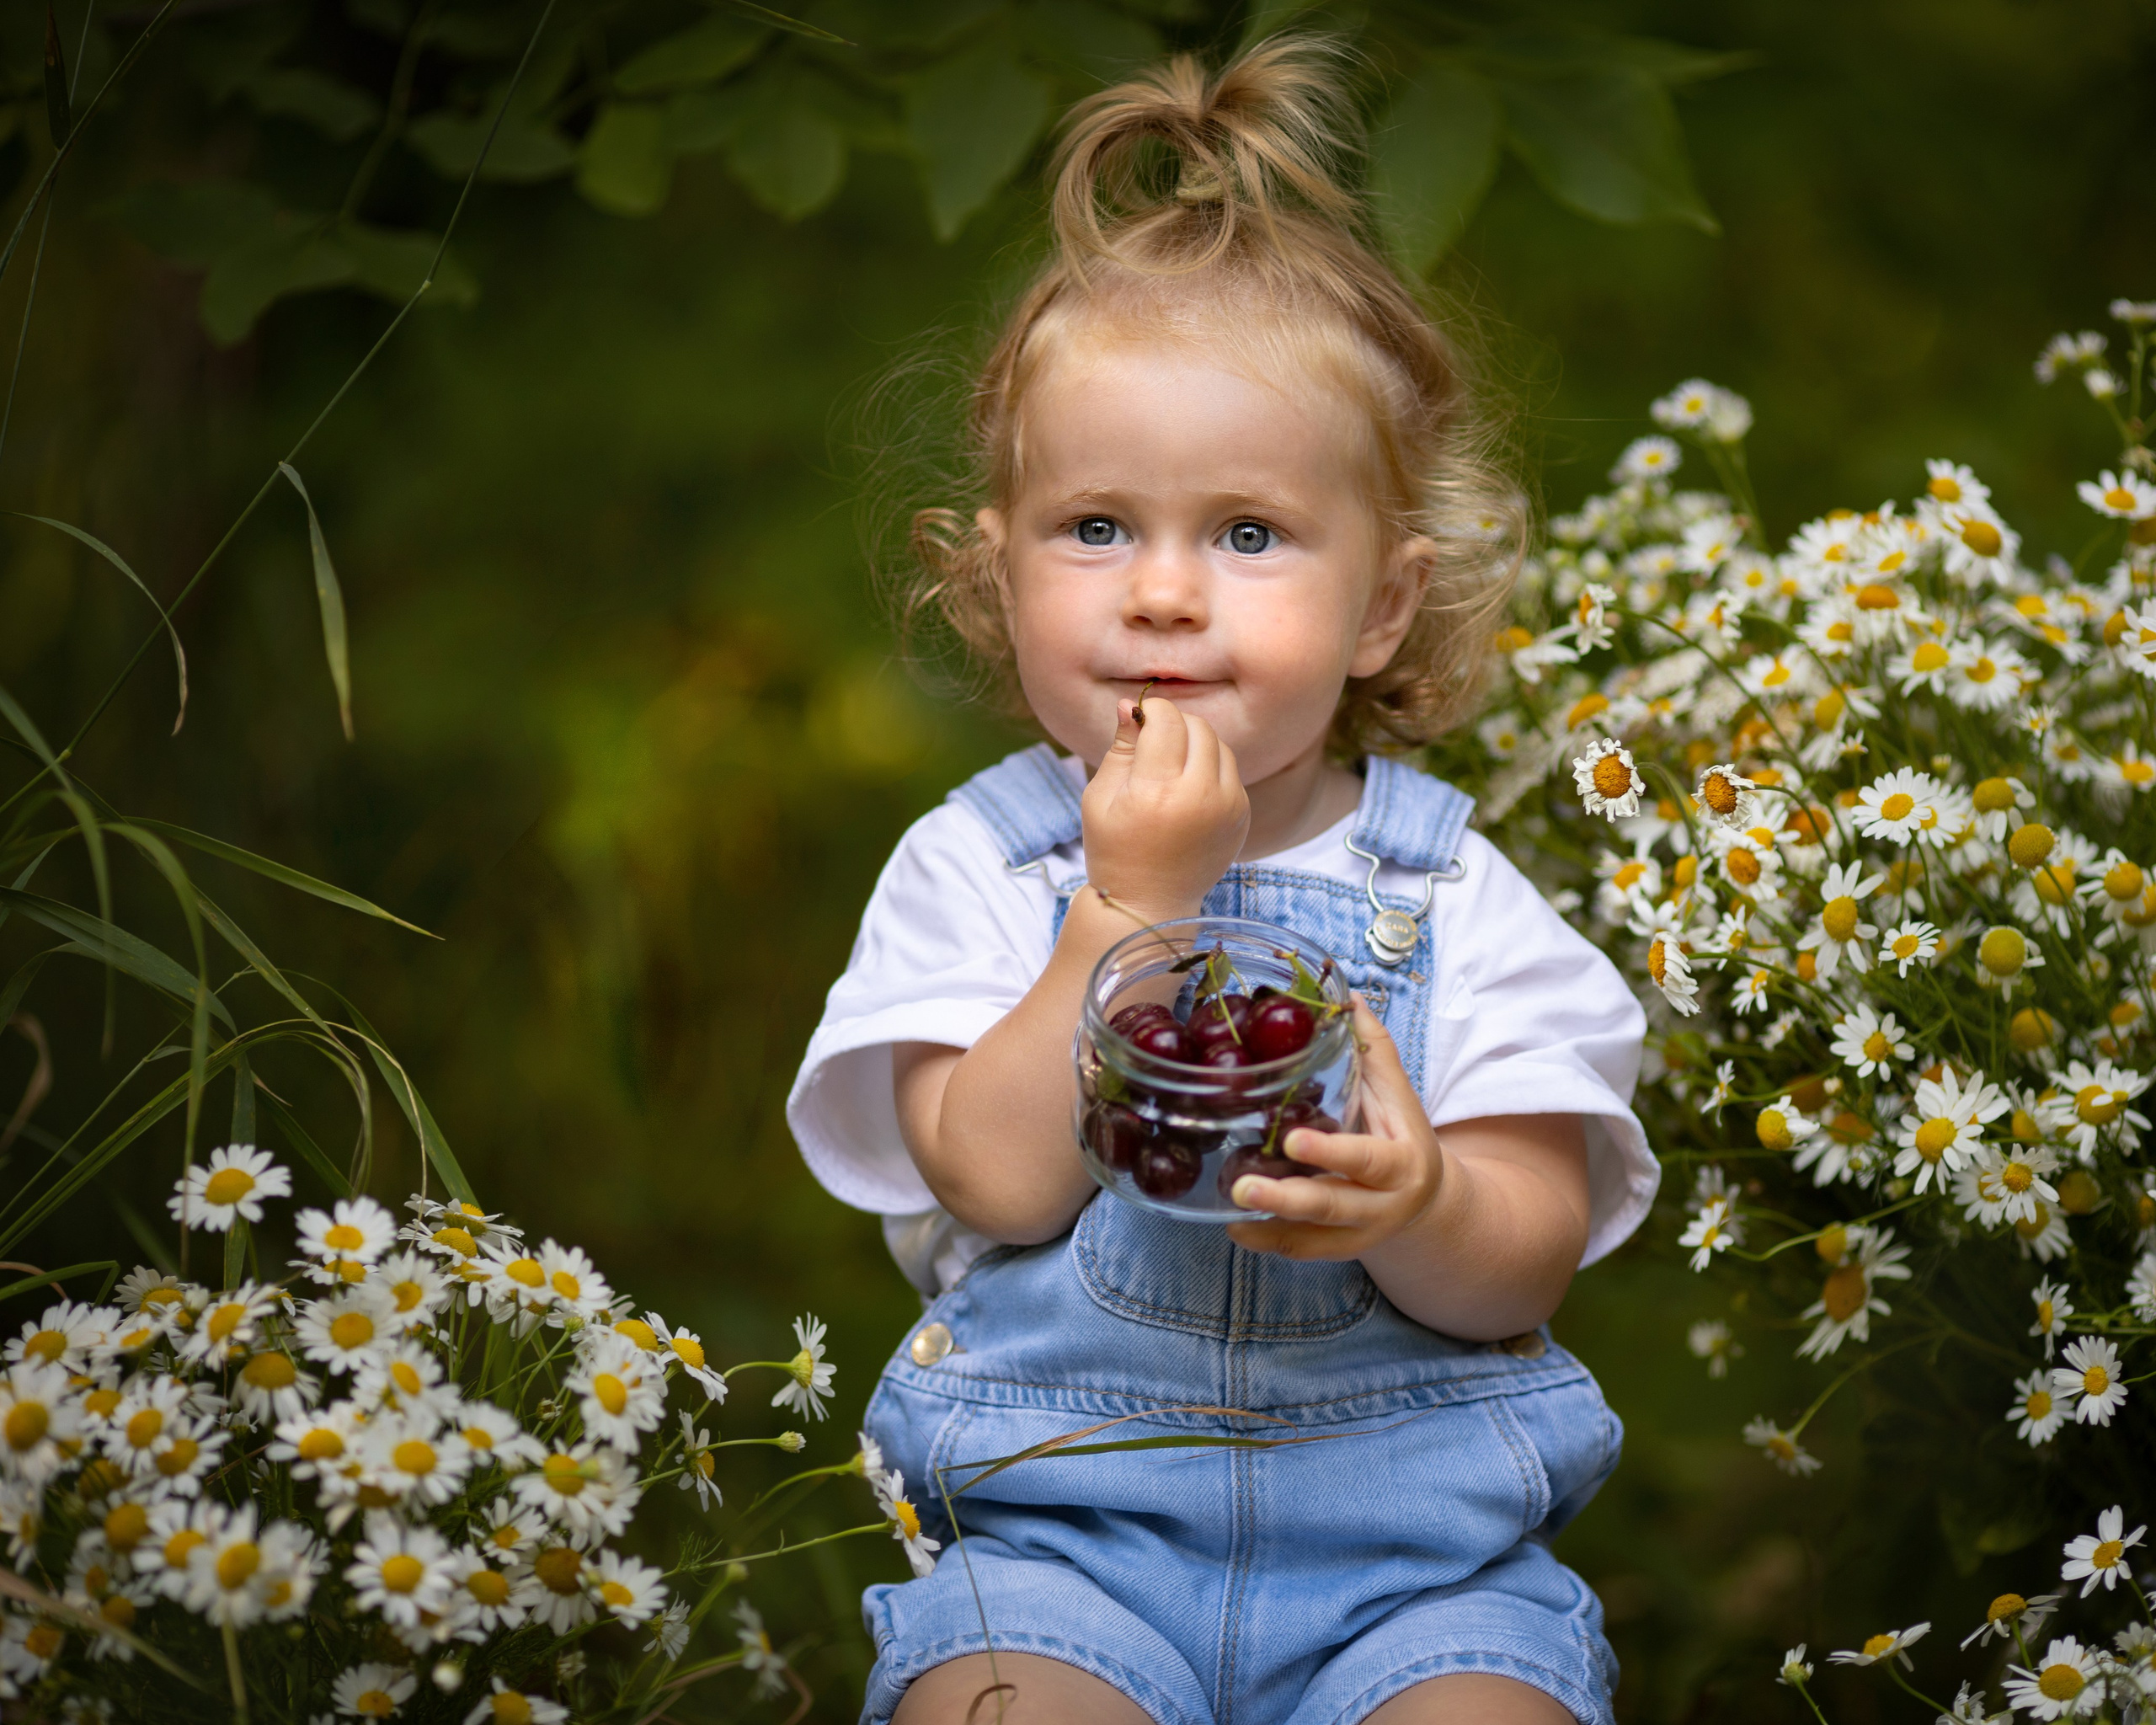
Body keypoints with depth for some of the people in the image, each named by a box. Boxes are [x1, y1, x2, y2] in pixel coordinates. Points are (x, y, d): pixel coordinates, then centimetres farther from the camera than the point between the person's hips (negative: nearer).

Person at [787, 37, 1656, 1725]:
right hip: (1068, 1531, 0)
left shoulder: (1451, 892, 2)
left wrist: (1417, 1203, -27)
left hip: (1420, 1540, 1)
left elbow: (1525, 1279, -4)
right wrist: (1136, 899, -15)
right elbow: (1001, 1182, -10)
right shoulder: (976, 864, 3)